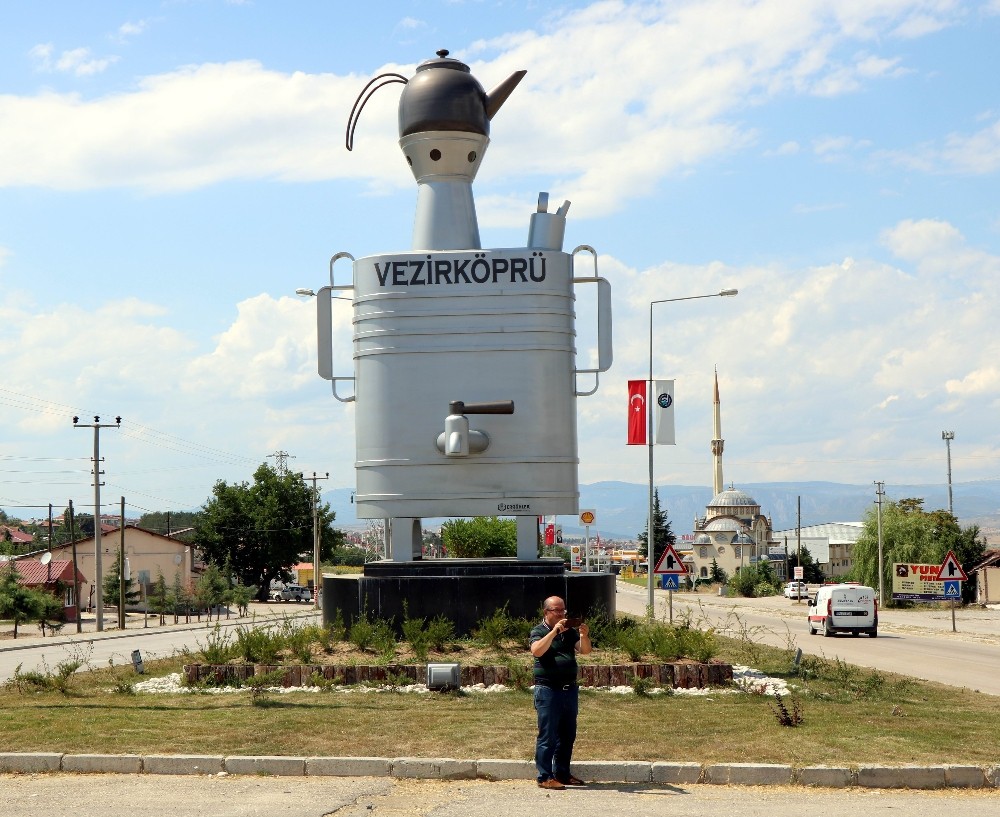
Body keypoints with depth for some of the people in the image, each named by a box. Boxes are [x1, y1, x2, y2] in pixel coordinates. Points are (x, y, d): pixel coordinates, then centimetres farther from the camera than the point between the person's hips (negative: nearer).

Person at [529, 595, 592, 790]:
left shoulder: (570, 632, 15)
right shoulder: (538, 631, -2)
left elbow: (585, 650, 4)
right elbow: (537, 650, -21)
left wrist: (584, 636, -17)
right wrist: (555, 631, -27)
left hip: (570, 689, 6)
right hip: (548, 690, -6)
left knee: (568, 735, 11)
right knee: (547, 736, -5)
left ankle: (562, 774, 20)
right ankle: (545, 777, -2)